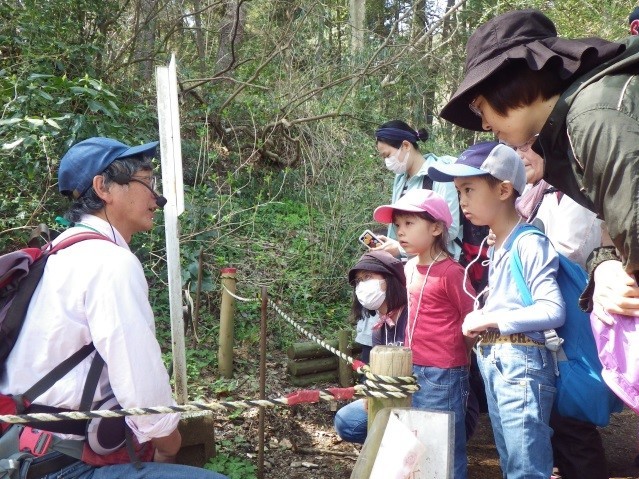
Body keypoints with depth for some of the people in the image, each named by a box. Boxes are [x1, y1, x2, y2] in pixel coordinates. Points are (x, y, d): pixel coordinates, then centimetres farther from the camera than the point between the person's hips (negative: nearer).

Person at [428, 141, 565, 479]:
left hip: (522, 362, -9)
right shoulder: (495, 246, 13)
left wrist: (492, 319, -16)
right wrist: (480, 318, -1)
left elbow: (553, 310, -20)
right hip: (492, 360, 9)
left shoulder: (529, 243, -13)